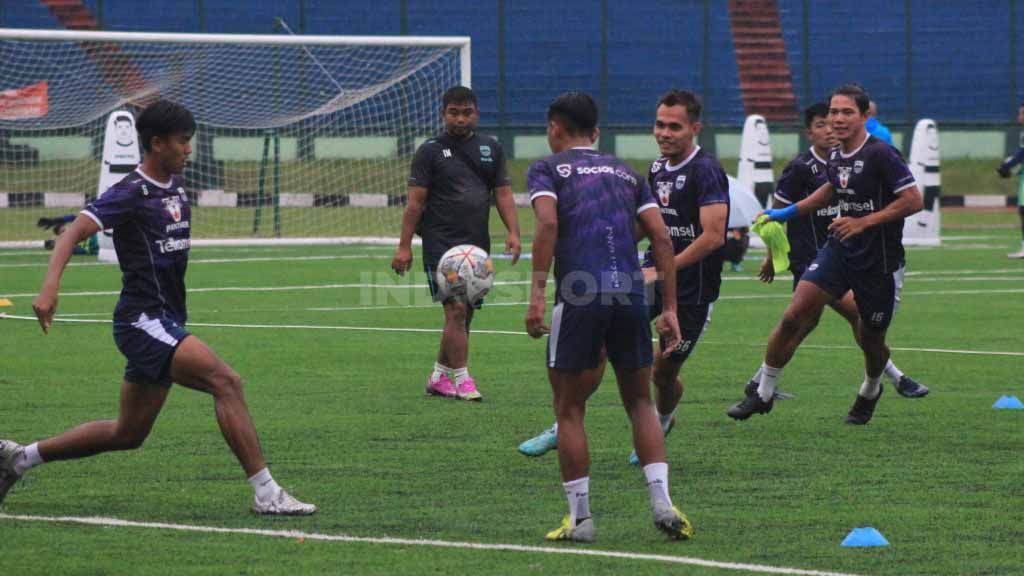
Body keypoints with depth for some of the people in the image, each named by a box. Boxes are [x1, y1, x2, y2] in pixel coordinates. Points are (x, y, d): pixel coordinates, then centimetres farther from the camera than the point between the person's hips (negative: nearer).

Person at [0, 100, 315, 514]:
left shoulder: (176, 186, 12)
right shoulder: (131, 193, -12)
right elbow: (74, 233, -22)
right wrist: (50, 287, -35)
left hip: (166, 322, 10)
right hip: (143, 320, -10)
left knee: (128, 434, 16)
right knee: (226, 382, -23)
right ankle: (266, 493, -23)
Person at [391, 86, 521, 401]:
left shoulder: (491, 148, 12)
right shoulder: (430, 151, 0)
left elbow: (503, 193, 11)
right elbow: (416, 201, -2)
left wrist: (513, 231, -5)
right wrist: (404, 246, -7)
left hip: (477, 244, 5)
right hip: (441, 243, -5)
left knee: (464, 315, 9)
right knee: (456, 309, -15)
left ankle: (439, 377, 21)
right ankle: (461, 380, -12)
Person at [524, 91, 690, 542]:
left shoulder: (547, 168, 10)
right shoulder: (624, 172, 23)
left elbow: (547, 223, -9)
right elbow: (661, 238, 13)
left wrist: (537, 294, -11)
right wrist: (670, 309, 13)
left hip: (579, 295, -4)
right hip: (630, 293, 4)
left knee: (569, 409, 8)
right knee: (640, 402, 15)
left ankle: (579, 517, 7)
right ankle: (661, 502, 0)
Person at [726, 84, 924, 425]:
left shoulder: (881, 155, -18)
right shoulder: (835, 156, 4)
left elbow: (914, 200, -20)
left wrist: (864, 222, -23)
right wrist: (788, 212, 25)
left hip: (880, 261, -5)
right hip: (839, 251, 5)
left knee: (870, 339, 10)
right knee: (794, 316, -10)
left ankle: (870, 391, 43)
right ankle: (763, 393, 1)